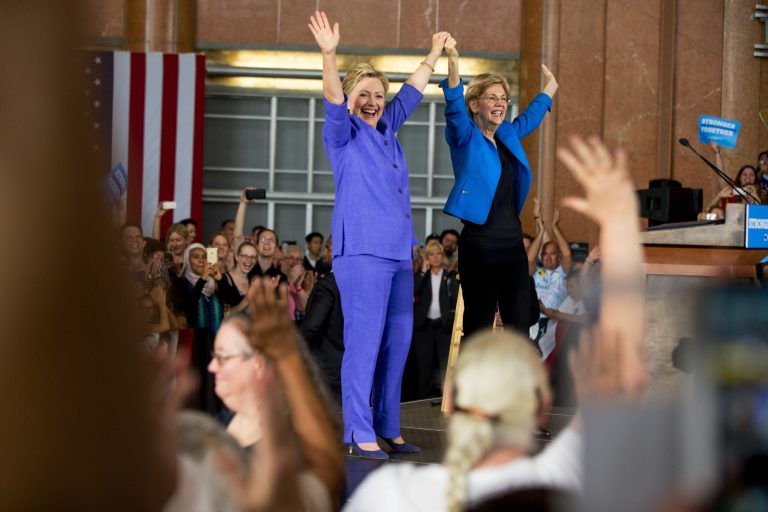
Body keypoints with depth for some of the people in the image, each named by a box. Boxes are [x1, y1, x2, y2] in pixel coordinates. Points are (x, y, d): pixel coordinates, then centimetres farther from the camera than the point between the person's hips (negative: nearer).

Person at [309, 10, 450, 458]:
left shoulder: (387, 129, 17)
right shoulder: (343, 133, -1)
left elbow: (412, 92, 31)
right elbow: (333, 101, -19)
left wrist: (435, 54, 38)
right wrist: (329, 54, -34)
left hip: (398, 251, 8)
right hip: (362, 252, -8)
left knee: (398, 343, 7)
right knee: (364, 342, -10)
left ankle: (388, 428, 14)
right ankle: (359, 433, -7)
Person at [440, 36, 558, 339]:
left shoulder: (507, 136, 15)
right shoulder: (466, 138, -4)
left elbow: (532, 116, 35)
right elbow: (454, 107, -23)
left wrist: (550, 87, 46)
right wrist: (452, 63, -39)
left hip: (513, 244, 7)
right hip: (480, 246, -7)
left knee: (519, 325, 5)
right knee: (478, 328, -4)